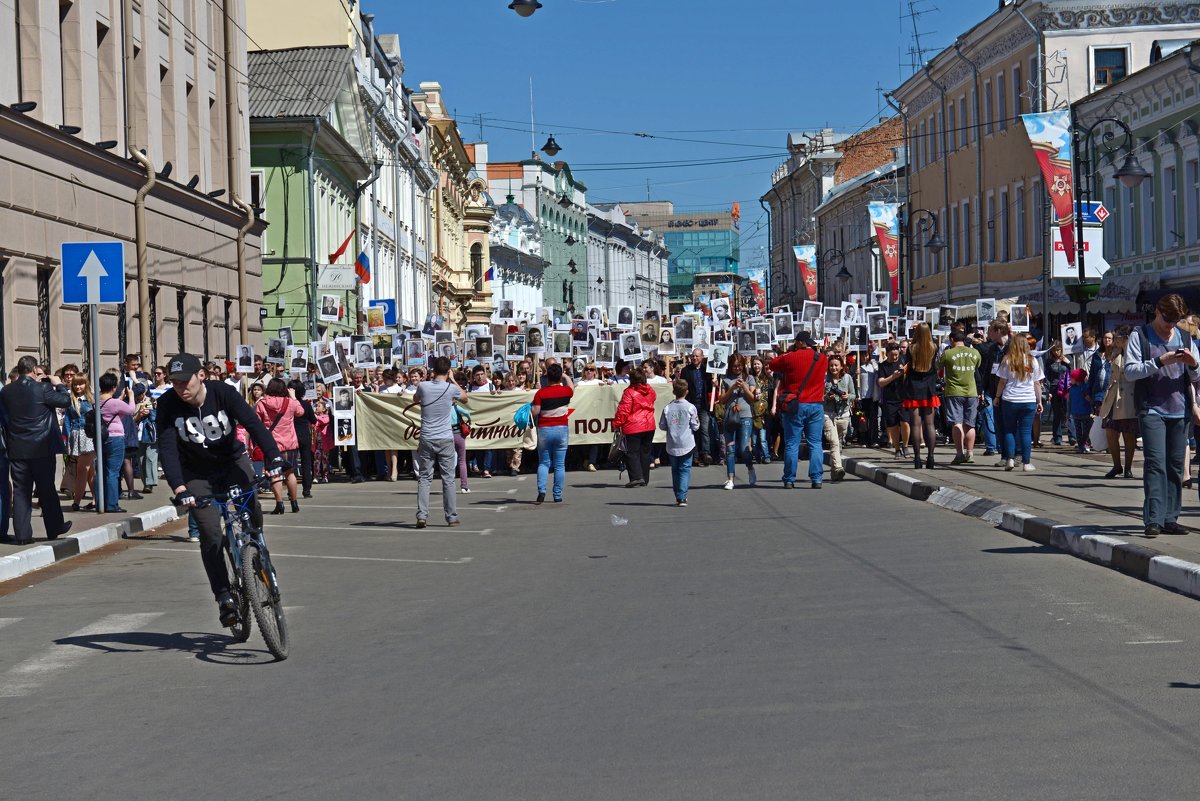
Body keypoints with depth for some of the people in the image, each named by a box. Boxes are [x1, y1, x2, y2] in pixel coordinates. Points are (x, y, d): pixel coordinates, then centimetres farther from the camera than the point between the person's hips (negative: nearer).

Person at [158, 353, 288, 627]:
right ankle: (224, 597, -4)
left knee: (253, 515, -20)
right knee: (210, 535, -12)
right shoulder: (168, 404, -19)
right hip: (197, 473, 0)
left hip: (232, 462, 0)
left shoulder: (223, 393, -21)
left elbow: (253, 423, -31)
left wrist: (273, 457, -48)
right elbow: (167, 448, -27)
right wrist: (179, 488, -41)